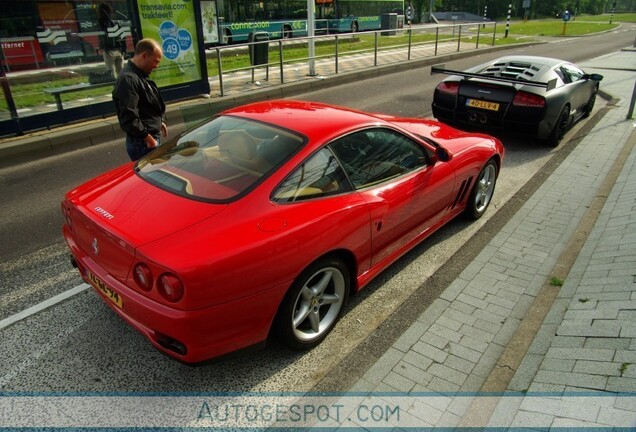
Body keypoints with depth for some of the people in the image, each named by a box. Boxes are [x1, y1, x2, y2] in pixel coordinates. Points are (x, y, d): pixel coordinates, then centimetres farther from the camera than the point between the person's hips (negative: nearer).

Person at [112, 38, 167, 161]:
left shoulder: (140, 76, 14)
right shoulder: (128, 79, -19)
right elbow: (129, 117, -26)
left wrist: (159, 122, 19)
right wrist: (148, 138, -21)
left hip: (153, 137, 10)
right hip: (142, 143, -10)